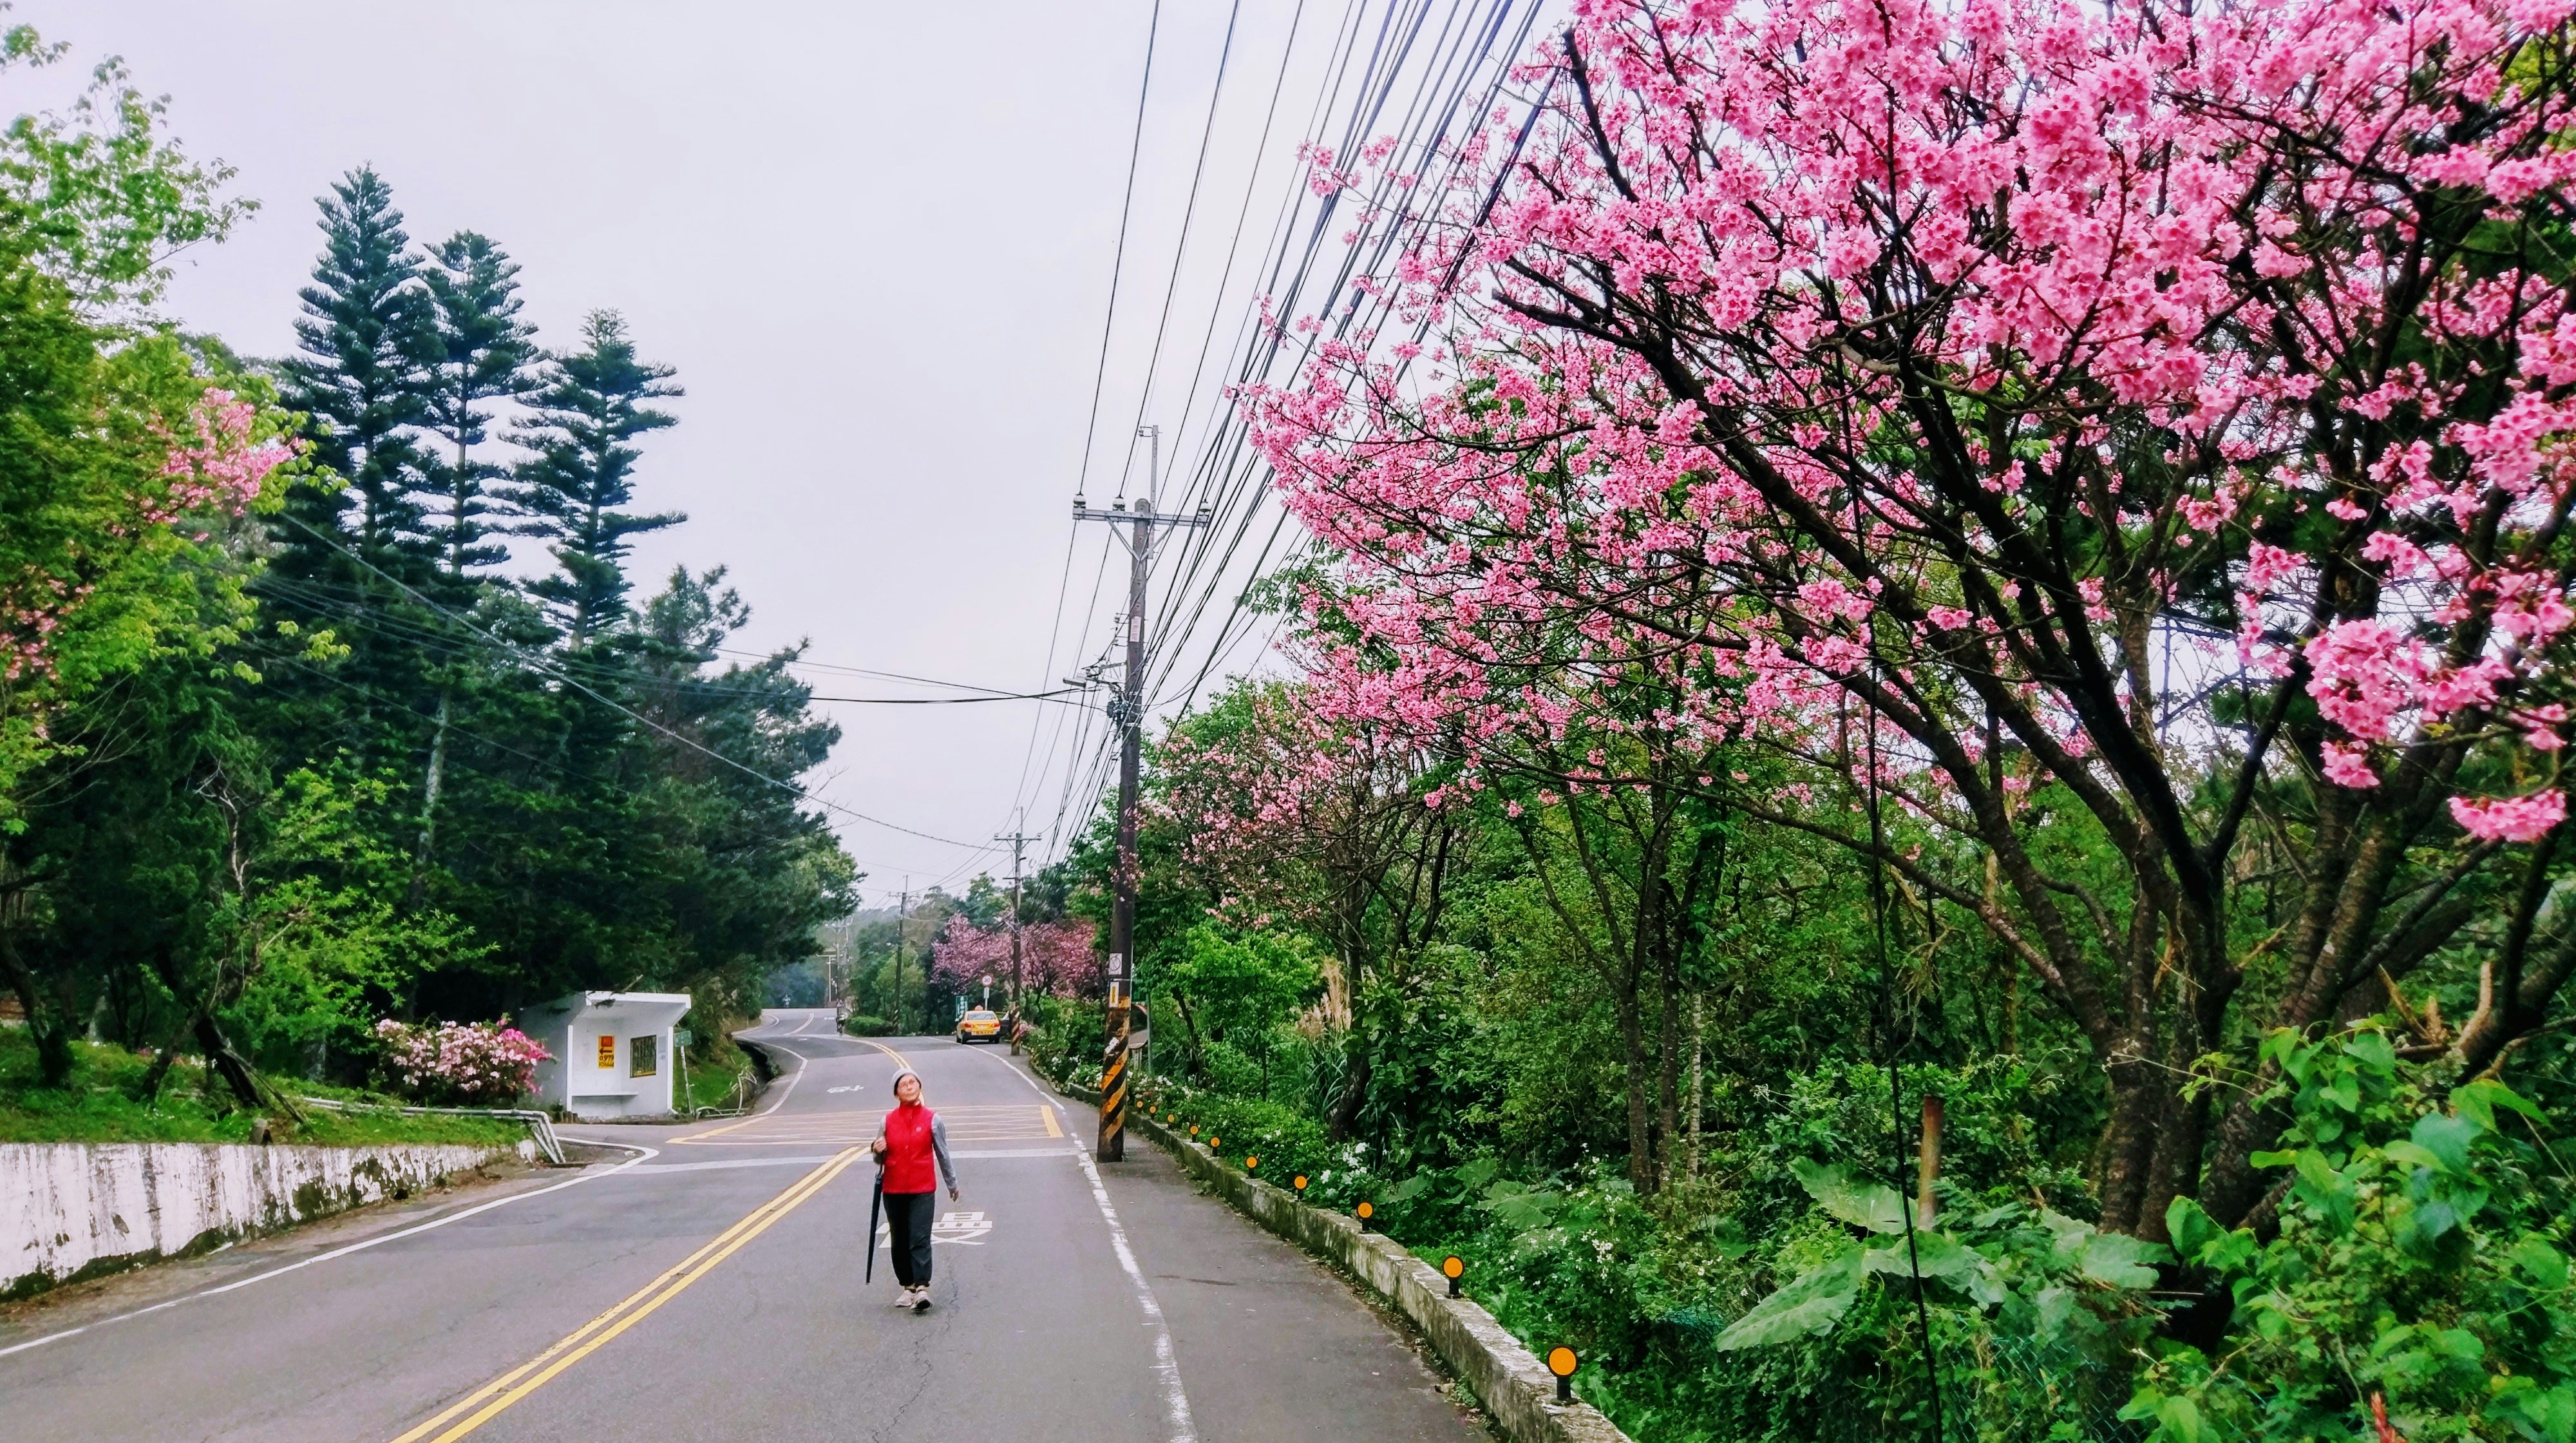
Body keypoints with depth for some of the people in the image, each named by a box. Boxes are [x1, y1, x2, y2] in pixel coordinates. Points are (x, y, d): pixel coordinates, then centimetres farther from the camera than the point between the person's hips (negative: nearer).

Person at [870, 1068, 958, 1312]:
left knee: (920, 1239, -13)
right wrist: (877, 1151, -11)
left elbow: (943, 1154, 9)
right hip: (894, 1190, 3)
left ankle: (922, 1288, -17)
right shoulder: (887, 1122, 4)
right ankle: (908, 1286, 20)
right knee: (899, 1242, 9)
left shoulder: (932, 1120, -1)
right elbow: (880, 1160, 13)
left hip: (923, 1190, -3)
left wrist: (952, 1184, 18)